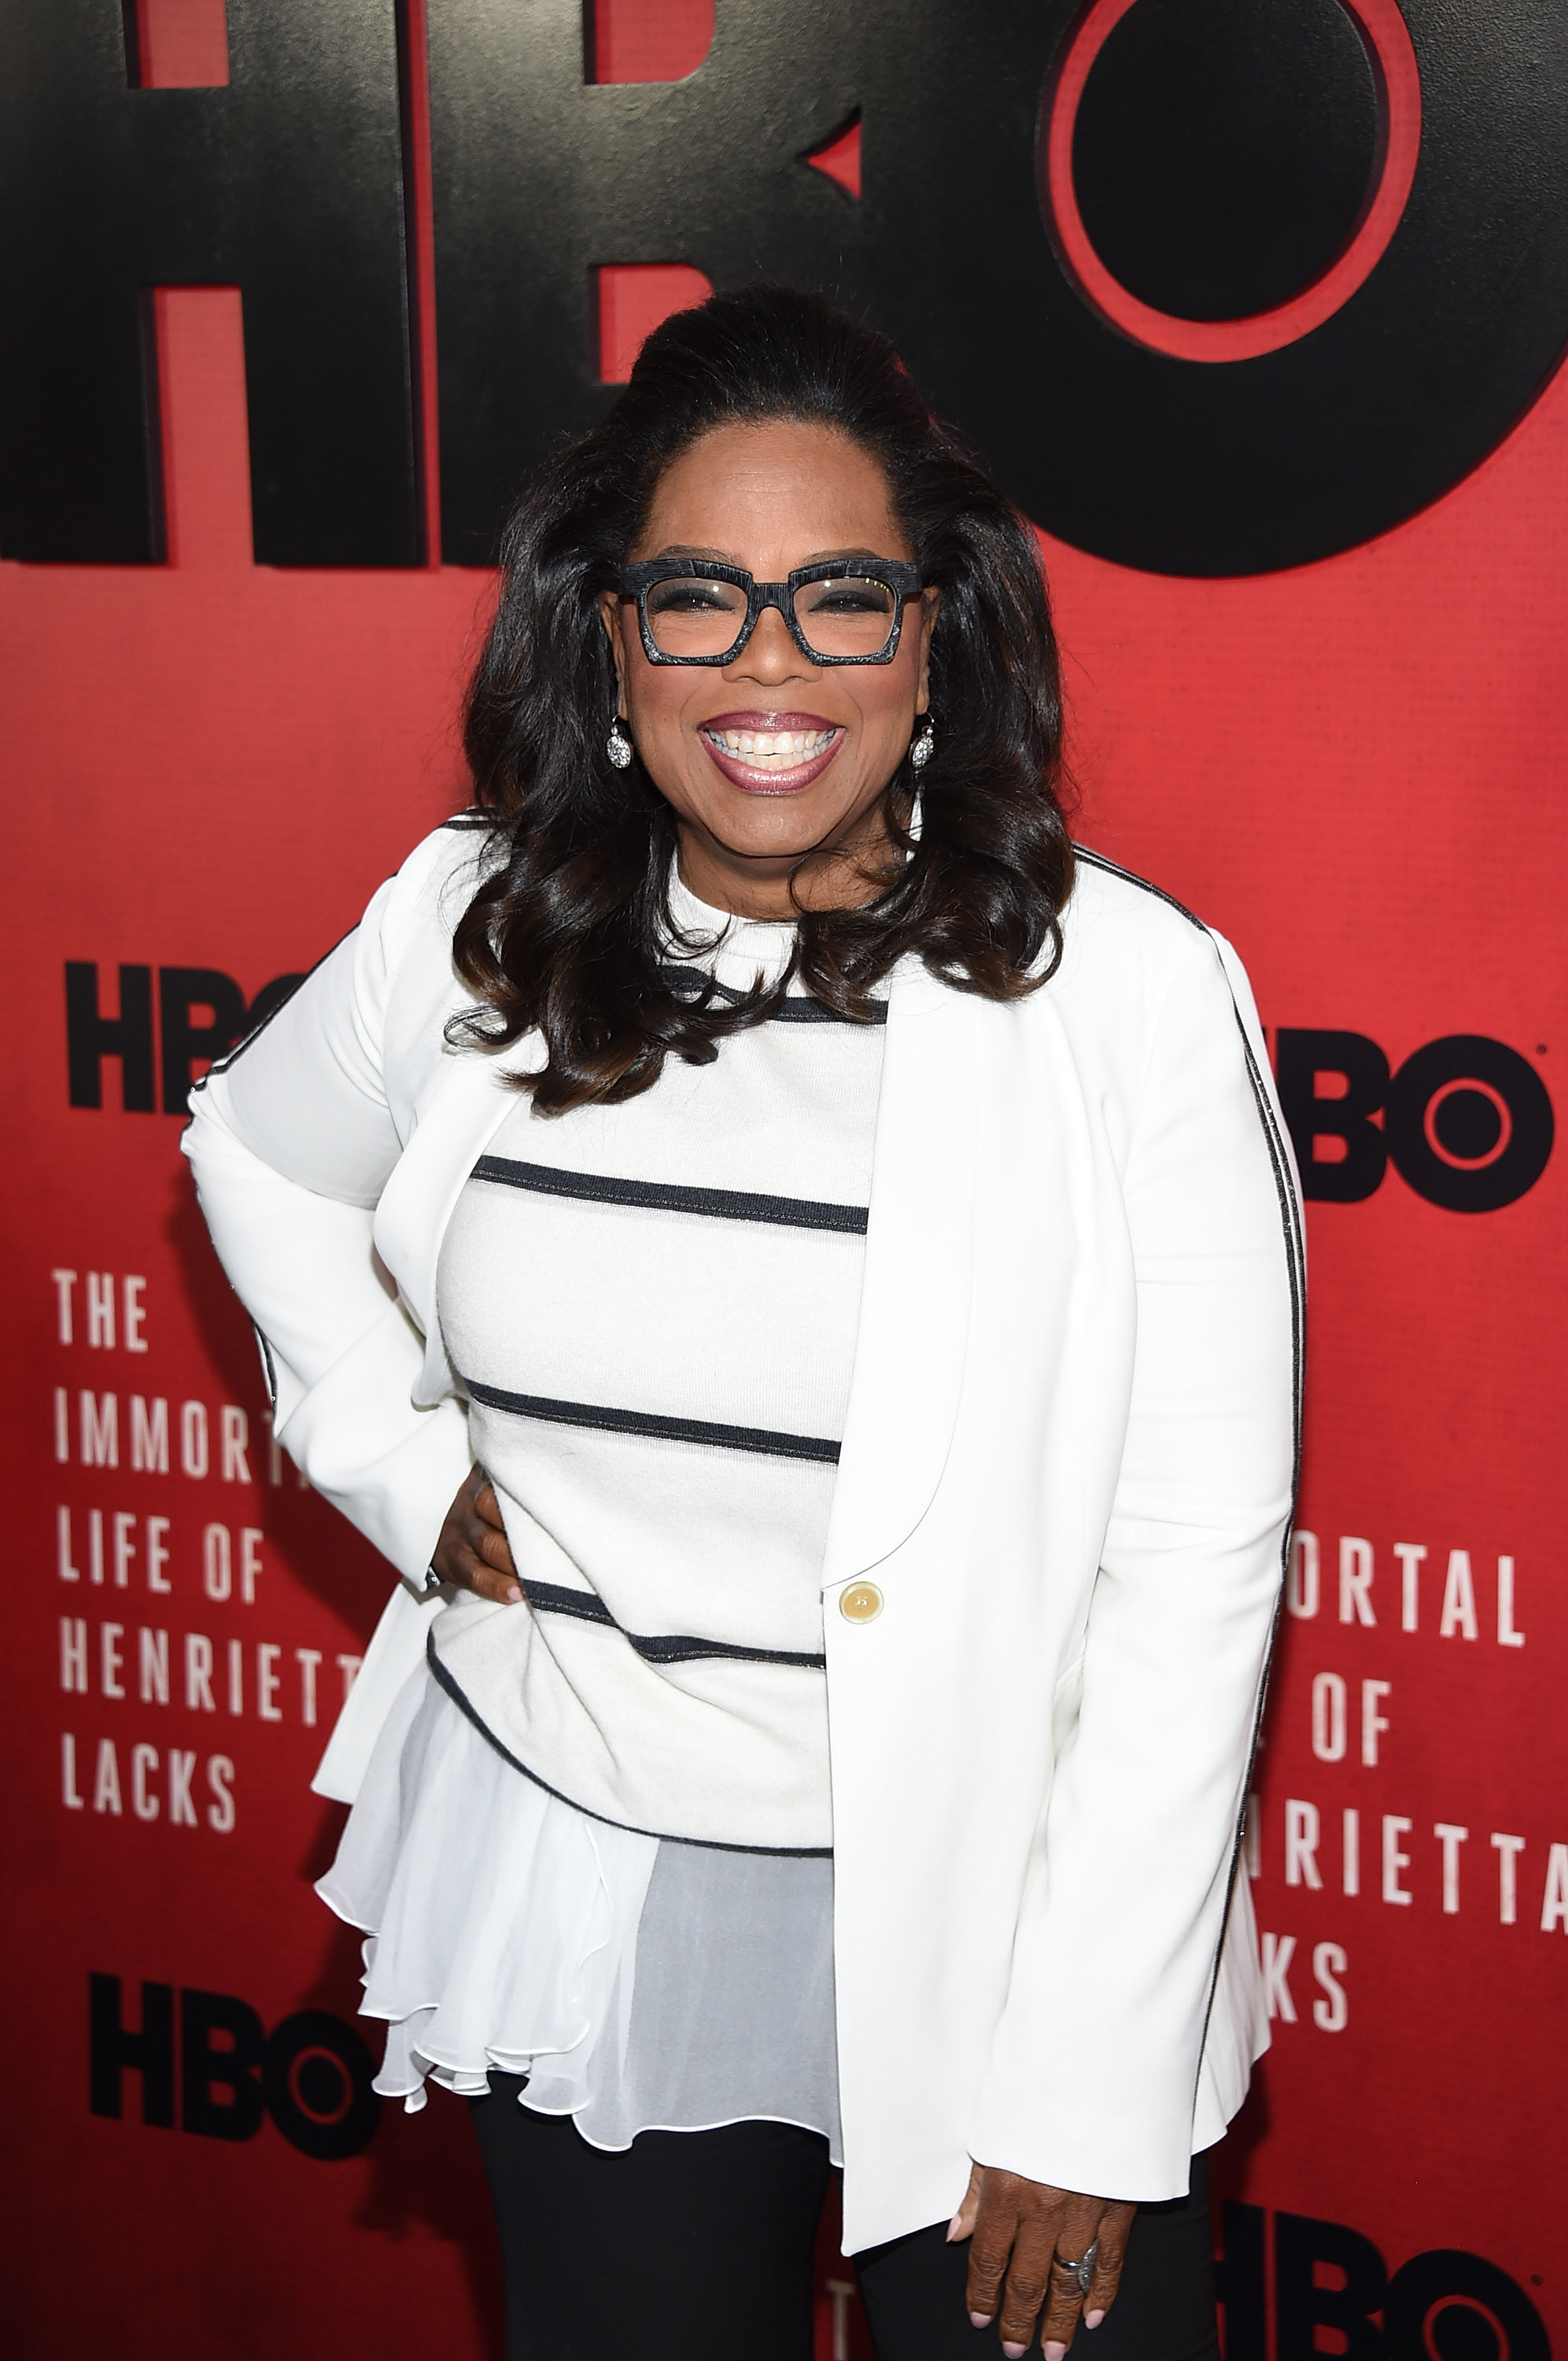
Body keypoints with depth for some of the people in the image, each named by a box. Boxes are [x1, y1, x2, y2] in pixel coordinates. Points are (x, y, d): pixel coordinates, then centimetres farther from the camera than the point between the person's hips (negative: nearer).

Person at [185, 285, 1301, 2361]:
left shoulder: (1130, 993, -15)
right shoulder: (468, 928, -4)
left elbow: (1199, 1570, -14)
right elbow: (261, 1152, 19)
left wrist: (1090, 2093, -14)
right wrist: (395, 1458, 4)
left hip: (988, 1919, -3)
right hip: (572, 1902, 4)